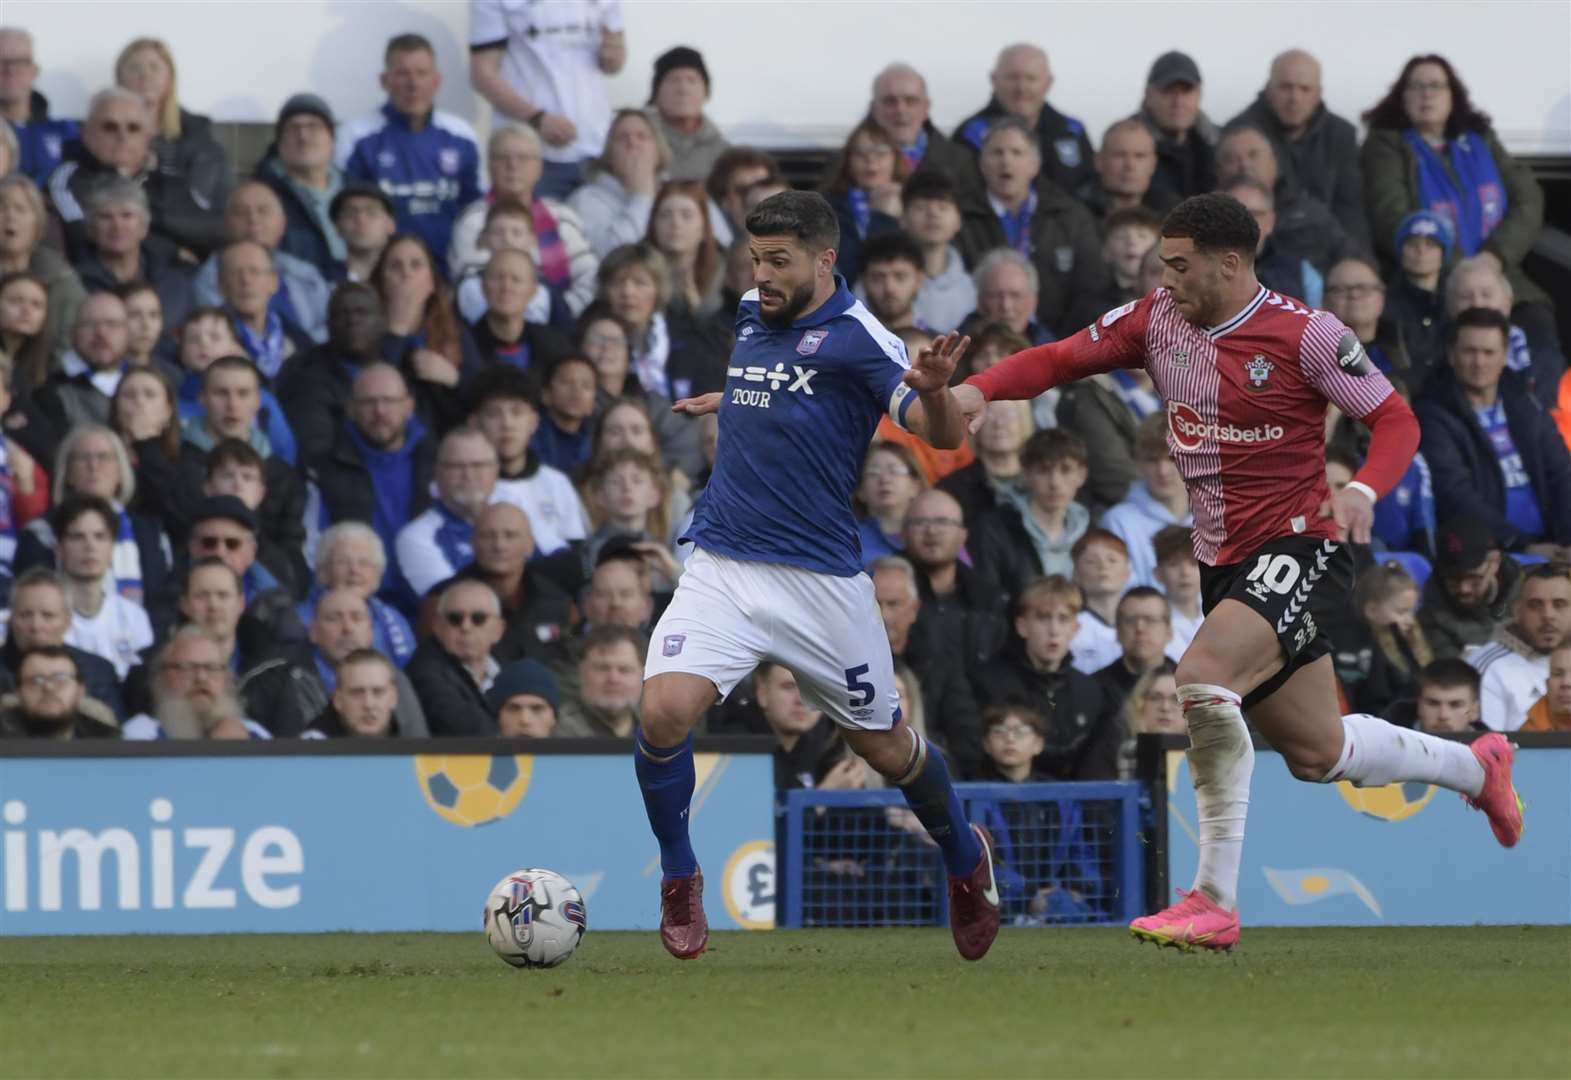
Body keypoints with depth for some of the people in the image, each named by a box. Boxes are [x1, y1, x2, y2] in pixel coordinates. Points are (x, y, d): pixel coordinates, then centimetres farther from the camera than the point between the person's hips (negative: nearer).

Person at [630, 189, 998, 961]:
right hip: (722, 569, 4)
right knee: (664, 712, -19)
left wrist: (935, 389, -41)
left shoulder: (855, 335, -10)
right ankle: (679, 881, 3)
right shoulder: (751, 318, 8)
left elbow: (940, 434, -22)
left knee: (885, 749, 10)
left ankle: (965, 859, 40)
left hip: (820, 579, -4)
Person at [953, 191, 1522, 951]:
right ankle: (1473, 767, 43)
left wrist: (1363, 491, -27)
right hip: (1223, 561, 7)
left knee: (1200, 679, -30)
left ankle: (1215, 901, -25)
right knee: (1318, 755, 14)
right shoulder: (1156, 319, 2)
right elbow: (1061, 359, 4)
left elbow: (1394, 419, -9)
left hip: (1298, 548, -7)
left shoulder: (1306, 336, -14)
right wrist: (979, 388, -14)